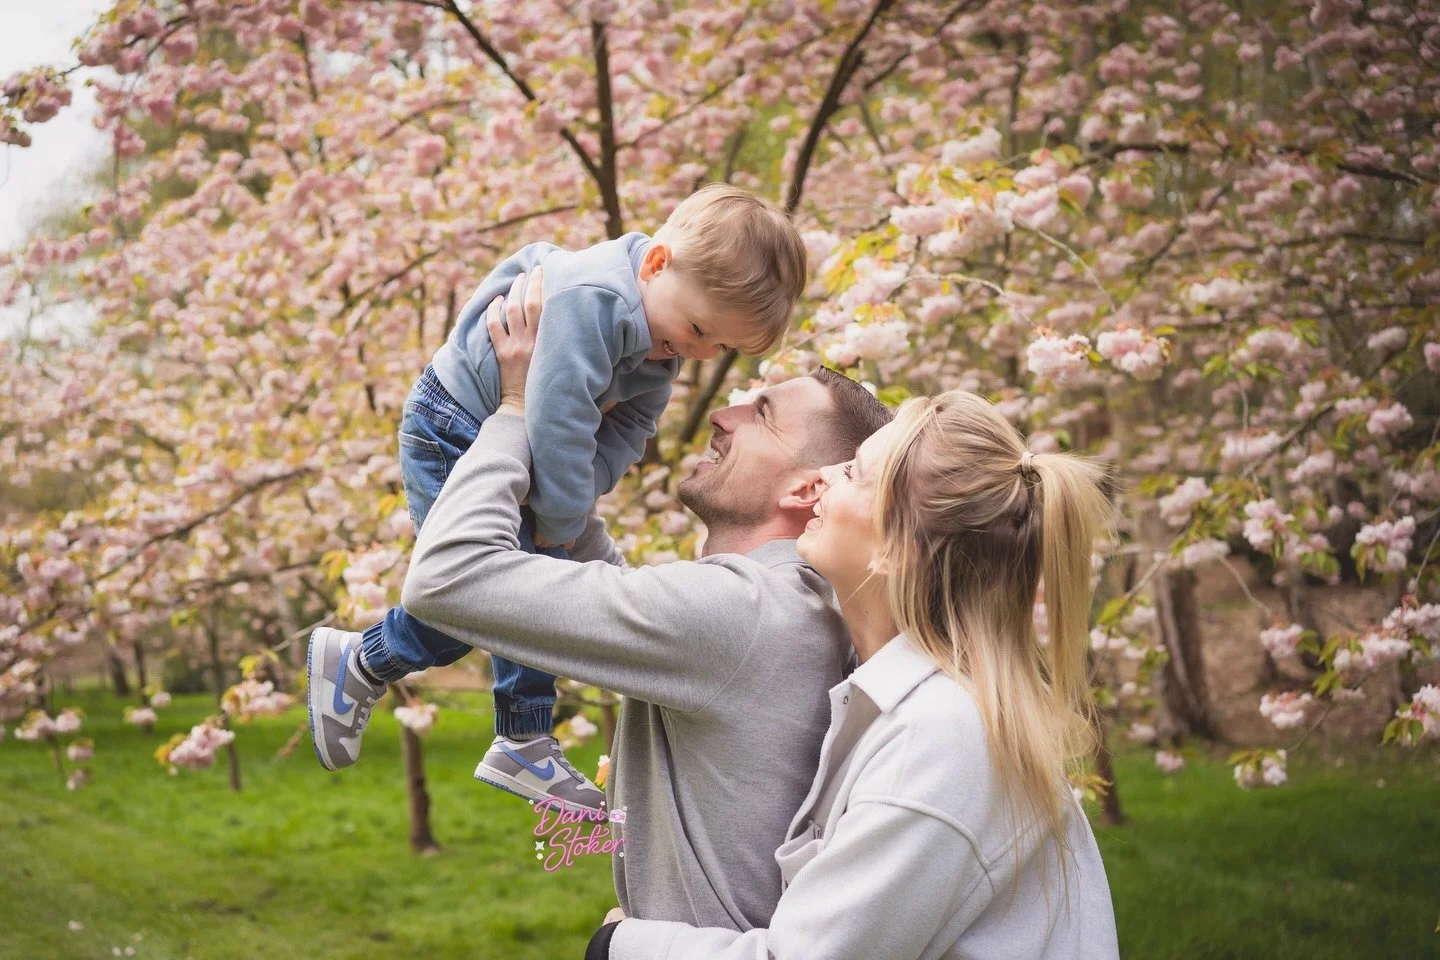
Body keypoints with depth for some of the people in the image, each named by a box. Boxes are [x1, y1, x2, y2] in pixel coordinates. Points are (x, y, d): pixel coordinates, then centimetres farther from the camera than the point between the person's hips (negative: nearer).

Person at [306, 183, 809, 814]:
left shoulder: (662, 339, -3)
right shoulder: (590, 300, -34)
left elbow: (627, 430, -2)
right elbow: (559, 423, -33)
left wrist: (564, 508, -13)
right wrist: (563, 515, -21)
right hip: (450, 437, -9)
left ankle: (525, 746, 19)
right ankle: (357, 664, 13)